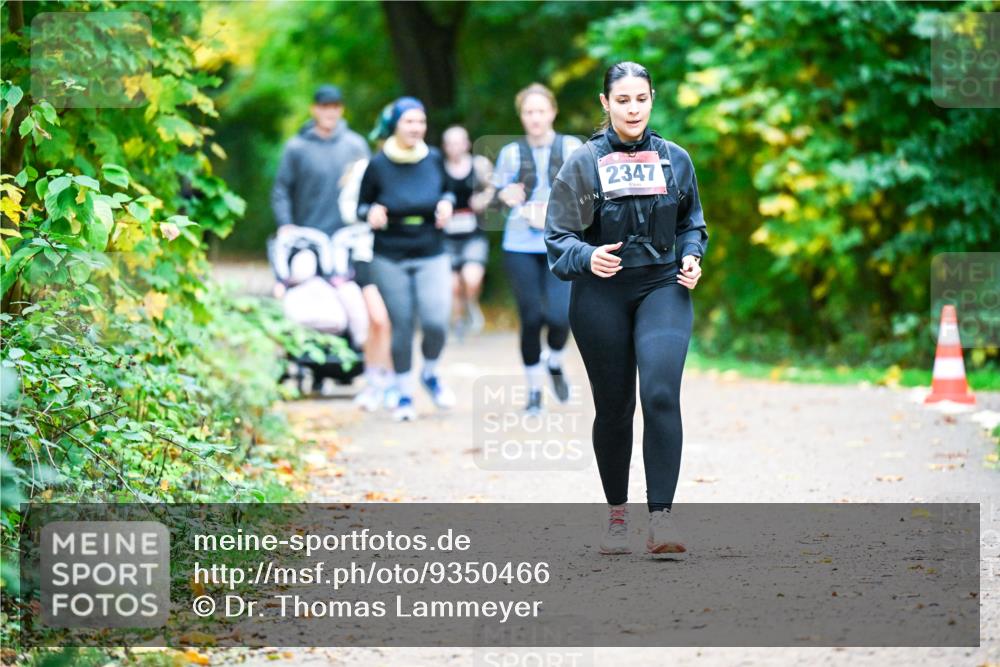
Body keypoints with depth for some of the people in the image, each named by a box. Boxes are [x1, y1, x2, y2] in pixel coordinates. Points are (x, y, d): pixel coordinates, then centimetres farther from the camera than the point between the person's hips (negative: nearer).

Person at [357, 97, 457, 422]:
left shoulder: (434, 159, 1)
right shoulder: (378, 165, -5)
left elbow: (447, 190, 18)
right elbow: (361, 206, 4)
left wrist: (446, 203, -4)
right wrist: (371, 212, -18)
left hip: (431, 256, 1)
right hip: (390, 259, -1)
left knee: (435, 322, -13)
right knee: (401, 327, 3)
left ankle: (430, 374, 17)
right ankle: (405, 395, 19)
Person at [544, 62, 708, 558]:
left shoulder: (675, 159, 6)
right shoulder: (584, 163, -1)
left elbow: (691, 223, 19)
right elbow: (558, 237, 0)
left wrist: (692, 256, 0)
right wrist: (587, 258, -20)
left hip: (662, 289, 0)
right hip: (601, 297, 0)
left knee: (661, 395, -18)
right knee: (613, 407, 7)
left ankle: (661, 518, -21)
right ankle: (617, 515, 25)